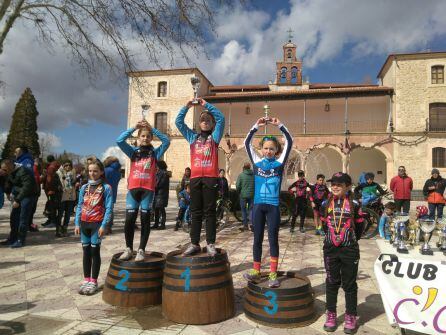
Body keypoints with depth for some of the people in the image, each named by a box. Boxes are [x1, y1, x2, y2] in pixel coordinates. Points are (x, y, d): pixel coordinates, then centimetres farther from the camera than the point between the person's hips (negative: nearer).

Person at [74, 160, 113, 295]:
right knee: (86, 251, 11)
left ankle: (93, 281, 12)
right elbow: (80, 206, 11)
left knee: (95, 251, 1)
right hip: (84, 223, 5)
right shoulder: (84, 188, 8)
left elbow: (109, 208, -9)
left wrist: (103, 225, -15)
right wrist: (77, 223, 5)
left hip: (97, 223, -4)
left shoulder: (106, 188, -6)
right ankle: (86, 279, 22)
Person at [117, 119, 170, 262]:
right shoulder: (133, 152, 11)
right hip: (133, 189, 1)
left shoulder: (155, 152, 8)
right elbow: (119, 141, -1)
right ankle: (128, 249, 14)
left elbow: (167, 141, -4)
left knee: (145, 219, 2)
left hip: (148, 189, -1)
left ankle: (141, 250, 9)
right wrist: (134, 127, -3)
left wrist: (152, 129, -4)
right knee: (129, 220, -1)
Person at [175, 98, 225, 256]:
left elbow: (221, 119, -2)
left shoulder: (214, 137, 10)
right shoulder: (193, 137, 18)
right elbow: (178, 122, 16)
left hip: (211, 178, -3)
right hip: (195, 178, 3)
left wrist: (207, 105, -1)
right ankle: (194, 243, 12)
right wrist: (186, 107, 6)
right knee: (195, 212, 6)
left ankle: (210, 244, 4)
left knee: (210, 211, 0)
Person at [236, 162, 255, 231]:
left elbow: (238, 186, -9)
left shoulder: (241, 175, -7)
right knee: (251, 209, 9)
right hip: (252, 195, 2)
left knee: (244, 210, 10)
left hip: (243, 195, -2)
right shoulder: (254, 175, 1)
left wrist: (238, 193, 9)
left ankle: (245, 225, 12)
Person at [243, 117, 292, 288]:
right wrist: (256, 126, -4)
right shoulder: (257, 162, 5)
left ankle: (273, 274, 9)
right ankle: (256, 271, 23)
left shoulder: (279, 163, 1)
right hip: (258, 205, 2)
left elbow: (289, 142, -5)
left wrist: (279, 125, -10)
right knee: (257, 239, 11)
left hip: (273, 206, -2)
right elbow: (247, 142, 3)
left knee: (273, 238, 3)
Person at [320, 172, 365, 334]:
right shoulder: (326, 204, 2)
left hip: (350, 250, -2)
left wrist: (350, 240, 9)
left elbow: (359, 226, 4)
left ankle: (351, 317, 22)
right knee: (331, 282, 12)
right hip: (330, 248, 2)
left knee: (349, 284, 9)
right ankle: (331, 315, 25)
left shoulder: (354, 204, -6)